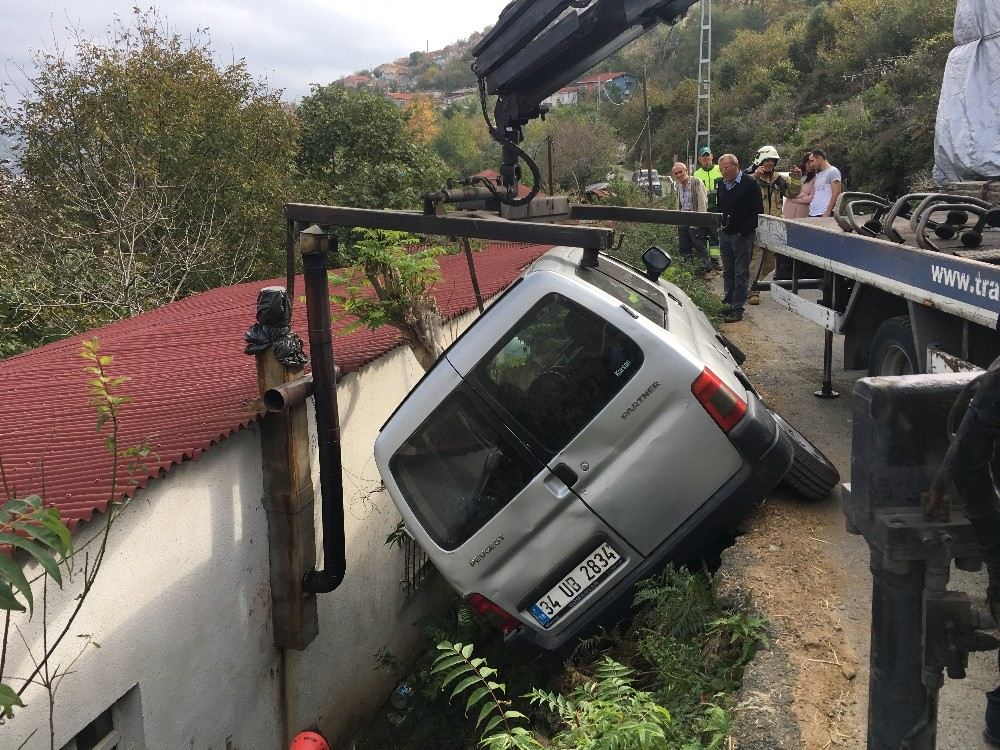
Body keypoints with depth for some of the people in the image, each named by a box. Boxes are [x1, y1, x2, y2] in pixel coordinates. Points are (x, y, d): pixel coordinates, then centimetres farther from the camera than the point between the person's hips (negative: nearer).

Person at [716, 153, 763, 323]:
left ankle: (737, 309, 0)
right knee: (727, 272, 11)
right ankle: (727, 303, 18)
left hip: (742, 235, -6)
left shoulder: (750, 183, -9)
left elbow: (758, 211, -11)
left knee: (741, 273, -3)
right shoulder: (721, 184, 11)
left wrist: (745, 231, -16)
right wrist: (719, 225, 8)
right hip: (725, 233, 6)